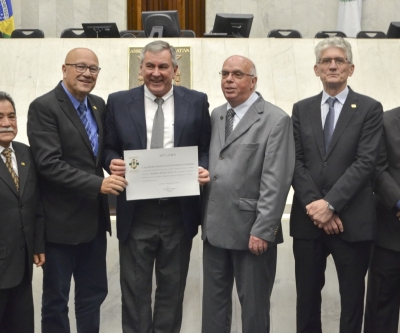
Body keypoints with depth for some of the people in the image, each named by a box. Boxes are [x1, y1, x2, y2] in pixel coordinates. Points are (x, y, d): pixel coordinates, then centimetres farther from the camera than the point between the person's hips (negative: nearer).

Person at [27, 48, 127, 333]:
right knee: (56, 297, 10)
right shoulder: (43, 107, -14)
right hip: (61, 220, -6)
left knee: (94, 291, 17)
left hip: (94, 217, 7)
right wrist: (97, 184, -26)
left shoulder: (99, 105, 8)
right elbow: (49, 164, -22)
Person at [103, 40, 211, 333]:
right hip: (136, 213, 0)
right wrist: (113, 163, -16)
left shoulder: (196, 101, 2)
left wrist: (204, 169, -15)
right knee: (135, 290, 9)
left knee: (172, 289, 15)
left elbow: (206, 149, 6)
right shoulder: (119, 102, 2)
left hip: (179, 212, 1)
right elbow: (109, 149, 6)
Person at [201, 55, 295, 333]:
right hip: (214, 226, 6)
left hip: (251, 229, -5)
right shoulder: (215, 116, 12)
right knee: (214, 299, 16)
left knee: (254, 304, 9)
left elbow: (276, 182, -14)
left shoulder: (276, 120, -9)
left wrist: (262, 230, -17)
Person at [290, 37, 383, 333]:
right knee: (307, 295, 12)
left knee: (352, 296, 10)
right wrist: (314, 205, -11)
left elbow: (365, 163, -10)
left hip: (352, 219, -2)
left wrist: (330, 203, -17)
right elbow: (296, 162, 1)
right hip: (308, 218, 3)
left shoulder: (369, 109, 0)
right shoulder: (302, 109, 9)